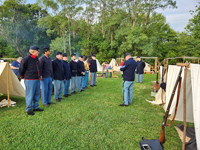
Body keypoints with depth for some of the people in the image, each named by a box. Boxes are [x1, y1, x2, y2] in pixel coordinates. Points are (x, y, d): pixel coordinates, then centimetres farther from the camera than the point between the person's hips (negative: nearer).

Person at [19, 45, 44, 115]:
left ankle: (35, 107, 27)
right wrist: (23, 77, 2)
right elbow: (21, 69, -7)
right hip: (30, 80, -8)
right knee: (29, 95, -1)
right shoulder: (26, 59, -13)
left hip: (37, 80, 8)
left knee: (37, 94, 14)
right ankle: (28, 109, 12)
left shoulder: (36, 59, 13)